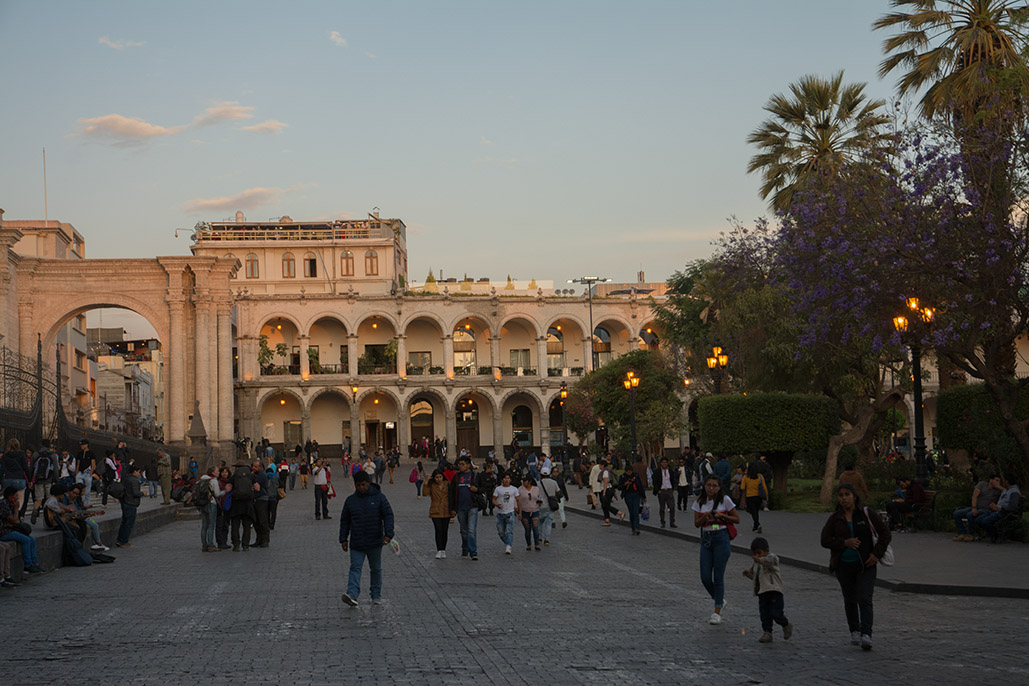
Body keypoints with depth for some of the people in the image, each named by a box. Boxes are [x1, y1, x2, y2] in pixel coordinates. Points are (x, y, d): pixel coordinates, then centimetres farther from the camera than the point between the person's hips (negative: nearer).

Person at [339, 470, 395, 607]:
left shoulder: (379, 497, -3)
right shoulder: (351, 500, 5)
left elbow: (388, 516, -4)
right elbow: (345, 520, 12)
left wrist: (388, 534, -16)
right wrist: (343, 539, 8)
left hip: (374, 543, -1)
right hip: (356, 544, 1)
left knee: (375, 569, 11)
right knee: (355, 568, -11)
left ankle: (376, 595, 22)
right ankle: (352, 595, -23)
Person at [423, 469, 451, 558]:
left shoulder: (447, 484, 3)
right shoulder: (431, 485, -1)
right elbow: (425, 493, -16)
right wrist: (426, 482, -20)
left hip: (446, 512, 2)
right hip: (435, 512, -2)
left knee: (444, 531, 6)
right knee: (438, 530, -13)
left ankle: (443, 551, 16)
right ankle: (439, 551, -11)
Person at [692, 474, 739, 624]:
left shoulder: (725, 500, -4)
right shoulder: (699, 502, 6)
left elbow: (737, 519, 1)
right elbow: (696, 523, 5)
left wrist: (721, 516, -13)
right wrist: (705, 516, -14)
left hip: (721, 538, -4)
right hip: (706, 539, 4)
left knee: (718, 576, -5)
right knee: (705, 577, -1)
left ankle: (717, 612, 3)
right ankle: (720, 600, 26)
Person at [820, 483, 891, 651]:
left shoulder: (866, 514, -3)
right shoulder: (834, 519, 1)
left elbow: (885, 533, 1)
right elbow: (825, 540, -4)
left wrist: (877, 554, -8)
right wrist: (845, 543, -18)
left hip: (865, 564, -2)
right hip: (843, 566, 2)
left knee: (864, 599, -13)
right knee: (850, 600, 13)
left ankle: (866, 635, -18)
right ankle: (854, 631, 30)